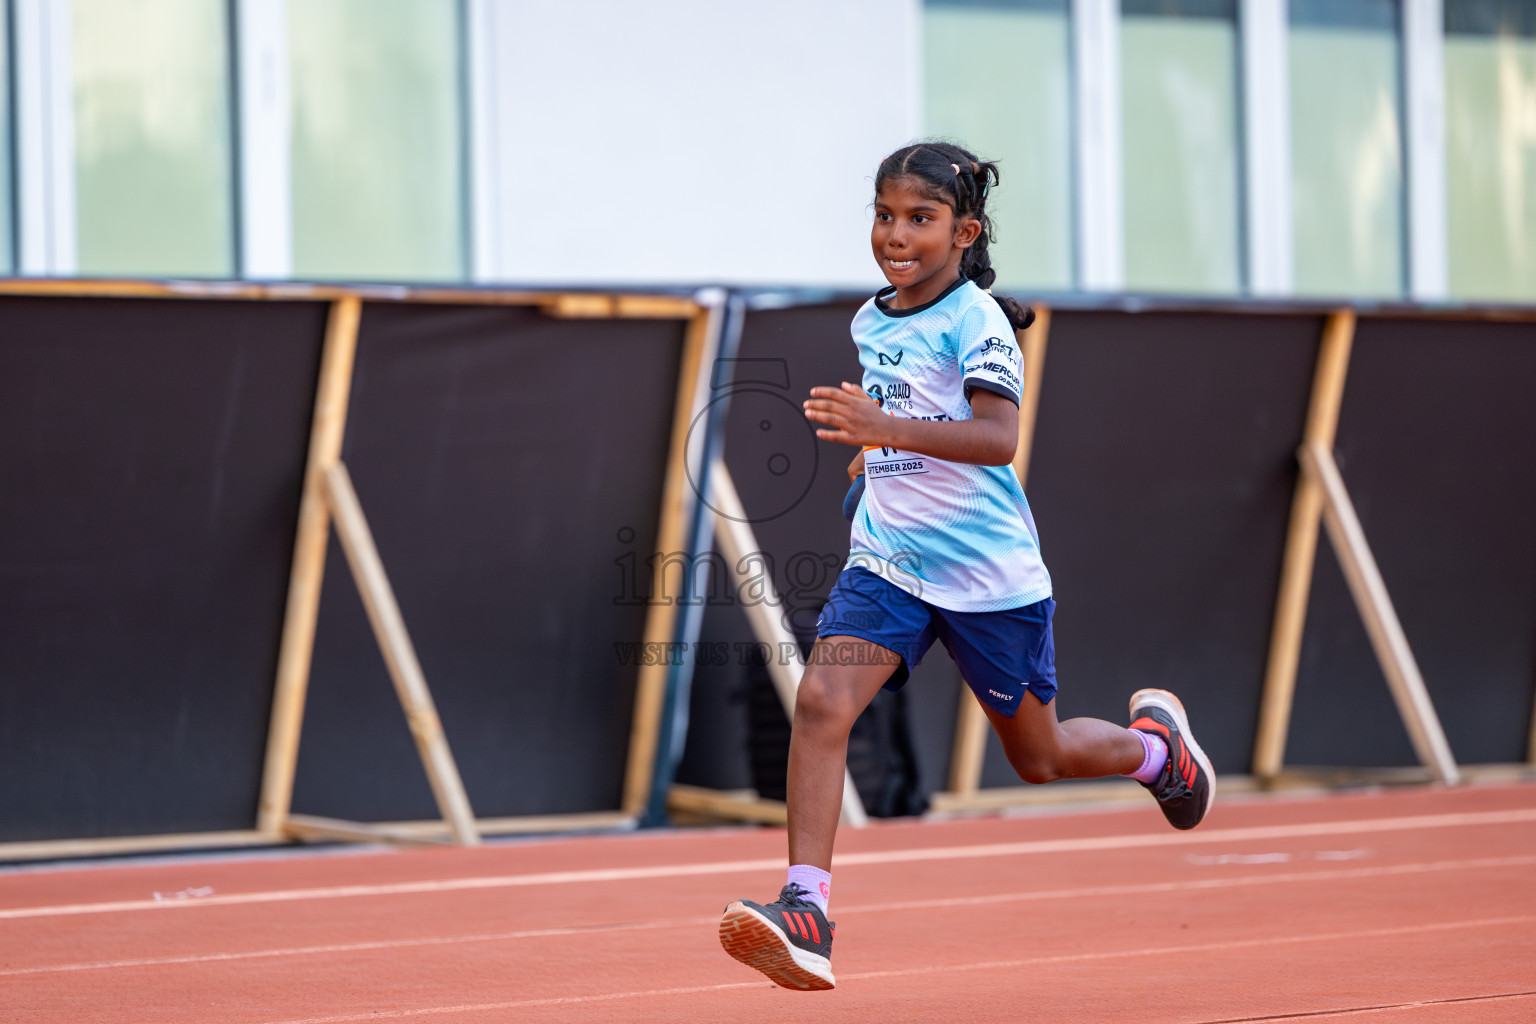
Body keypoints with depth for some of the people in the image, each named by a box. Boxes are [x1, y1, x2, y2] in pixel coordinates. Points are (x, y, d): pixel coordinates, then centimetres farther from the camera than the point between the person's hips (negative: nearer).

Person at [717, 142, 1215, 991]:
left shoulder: (976, 321, -13)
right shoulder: (870, 322, 8)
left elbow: (999, 438, -29)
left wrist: (890, 430, -39)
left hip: (987, 573, -5)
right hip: (888, 561, 5)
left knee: (1038, 757, 11)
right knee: (821, 701, -20)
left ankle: (1154, 743, 44)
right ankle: (804, 915, -25)